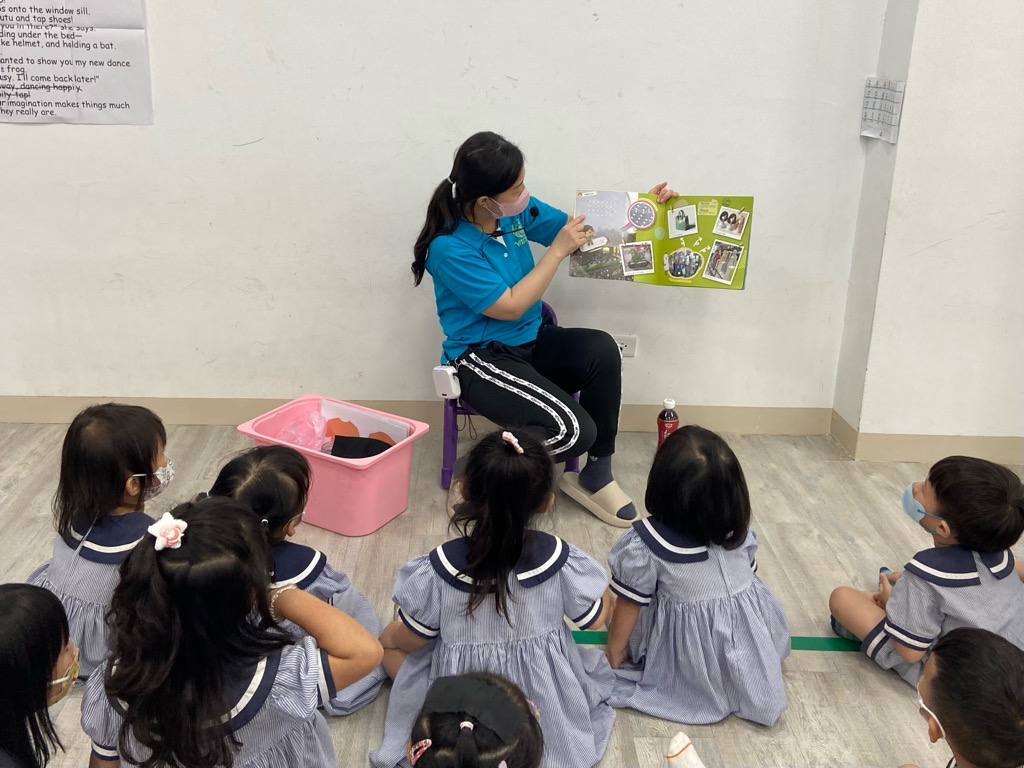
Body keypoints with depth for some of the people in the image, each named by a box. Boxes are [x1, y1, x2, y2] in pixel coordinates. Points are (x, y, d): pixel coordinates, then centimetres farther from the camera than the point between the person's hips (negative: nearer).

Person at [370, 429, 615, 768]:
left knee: (390, 642, 23)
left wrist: (390, 636, 14)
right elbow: (595, 619, -5)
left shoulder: (438, 569, -26)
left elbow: (410, 640, -10)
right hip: (549, 709, 1)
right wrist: (605, 592, 17)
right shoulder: (562, 561, -24)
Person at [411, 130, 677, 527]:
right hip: (483, 358, -7)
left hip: (530, 343, 7)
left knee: (601, 349, -25)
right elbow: (509, 307, -19)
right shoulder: (449, 249, -21)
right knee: (574, 430, -26)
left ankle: (596, 475, -8)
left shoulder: (516, 211, -1)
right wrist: (558, 250, -17)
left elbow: (579, 228, 13)